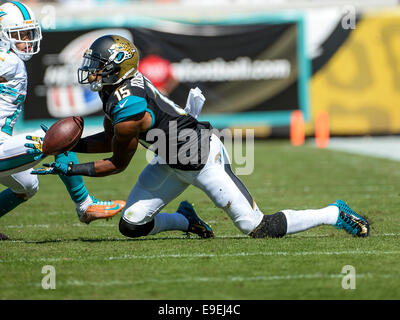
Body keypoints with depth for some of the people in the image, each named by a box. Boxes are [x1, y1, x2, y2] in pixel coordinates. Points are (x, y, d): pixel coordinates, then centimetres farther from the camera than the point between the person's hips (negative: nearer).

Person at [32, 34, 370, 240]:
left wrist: (69, 170, -11)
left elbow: (117, 164, -15)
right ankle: (186, 220, 25)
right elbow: (110, 138, 13)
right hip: (172, 161, 9)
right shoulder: (114, 88, -1)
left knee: (259, 229, -5)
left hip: (204, 160, -9)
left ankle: (334, 213, 9)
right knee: (131, 226, 1)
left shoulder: (128, 110, -30)